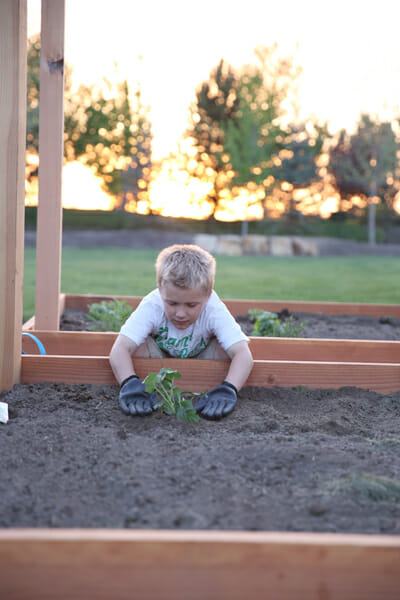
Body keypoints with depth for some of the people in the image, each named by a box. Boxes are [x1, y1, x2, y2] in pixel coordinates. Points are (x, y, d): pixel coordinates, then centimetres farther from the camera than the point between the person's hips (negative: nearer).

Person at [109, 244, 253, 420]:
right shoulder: (151, 307, -33)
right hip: (160, 356, 0)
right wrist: (129, 384, -62)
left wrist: (228, 390, -61)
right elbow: (119, 350, -43)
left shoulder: (215, 311, -33)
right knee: (138, 347, -32)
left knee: (225, 348, -31)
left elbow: (243, 354, -43)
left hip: (200, 362, 0)